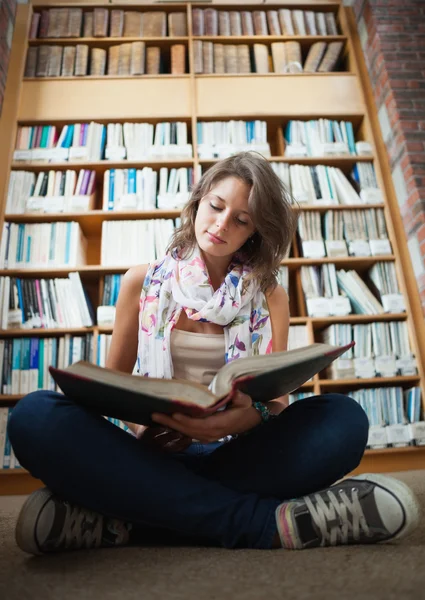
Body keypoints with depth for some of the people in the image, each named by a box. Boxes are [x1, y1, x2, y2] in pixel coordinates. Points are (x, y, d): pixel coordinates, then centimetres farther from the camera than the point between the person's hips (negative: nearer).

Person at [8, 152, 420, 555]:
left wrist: (249, 417, -22)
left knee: (343, 419, -27)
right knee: (36, 415, -28)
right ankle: (263, 521, -28)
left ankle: (133, 519, -27)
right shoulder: (142, 282, 7)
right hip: (152, 452, 1)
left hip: (234, 454, 1)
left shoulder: (270, 297, 8)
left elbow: (276, 400, 4)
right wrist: (137, 420, -12)